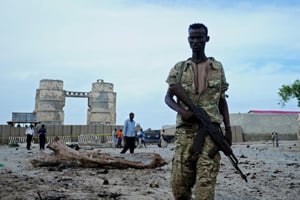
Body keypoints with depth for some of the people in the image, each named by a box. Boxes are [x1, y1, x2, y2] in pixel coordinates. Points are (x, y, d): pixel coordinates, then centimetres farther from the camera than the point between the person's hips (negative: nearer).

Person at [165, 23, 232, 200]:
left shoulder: (218, 67, 12)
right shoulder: (179, 68, 11)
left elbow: (222, 101, 16)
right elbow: (168, 97, 10)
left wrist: (228, 129, 8)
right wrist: (181, 110, -11)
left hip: (210, 131, -1)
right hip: (185, 131, 1)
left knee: (205, 185, -8)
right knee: (178, 183, -1)